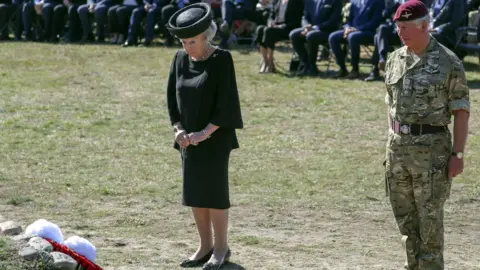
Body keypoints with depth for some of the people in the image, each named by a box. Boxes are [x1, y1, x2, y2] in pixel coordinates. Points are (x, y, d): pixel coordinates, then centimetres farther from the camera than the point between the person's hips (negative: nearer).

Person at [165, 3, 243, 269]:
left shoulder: (222, 60, -12)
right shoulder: (180, 59, 4)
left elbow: (225, 102, -15)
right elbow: (172, 97, 8)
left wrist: (205, 132, -19)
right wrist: (179, 129, -4)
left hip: (215, 138, -6)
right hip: (189, 138, 6)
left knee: (214, 191, -2)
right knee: (194, 192, 9)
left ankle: (221, 248, 10)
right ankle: (205, 246, 20)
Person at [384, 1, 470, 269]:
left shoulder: (448, 62, -9)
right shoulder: (395, 60, 9)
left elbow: (461, 111, -8)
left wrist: (458, 154, -13)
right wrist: (392, 146, 15)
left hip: (432, 147, -6)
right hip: (398, 146, 6)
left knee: (430, 219, -3)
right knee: (405, 217, 11)